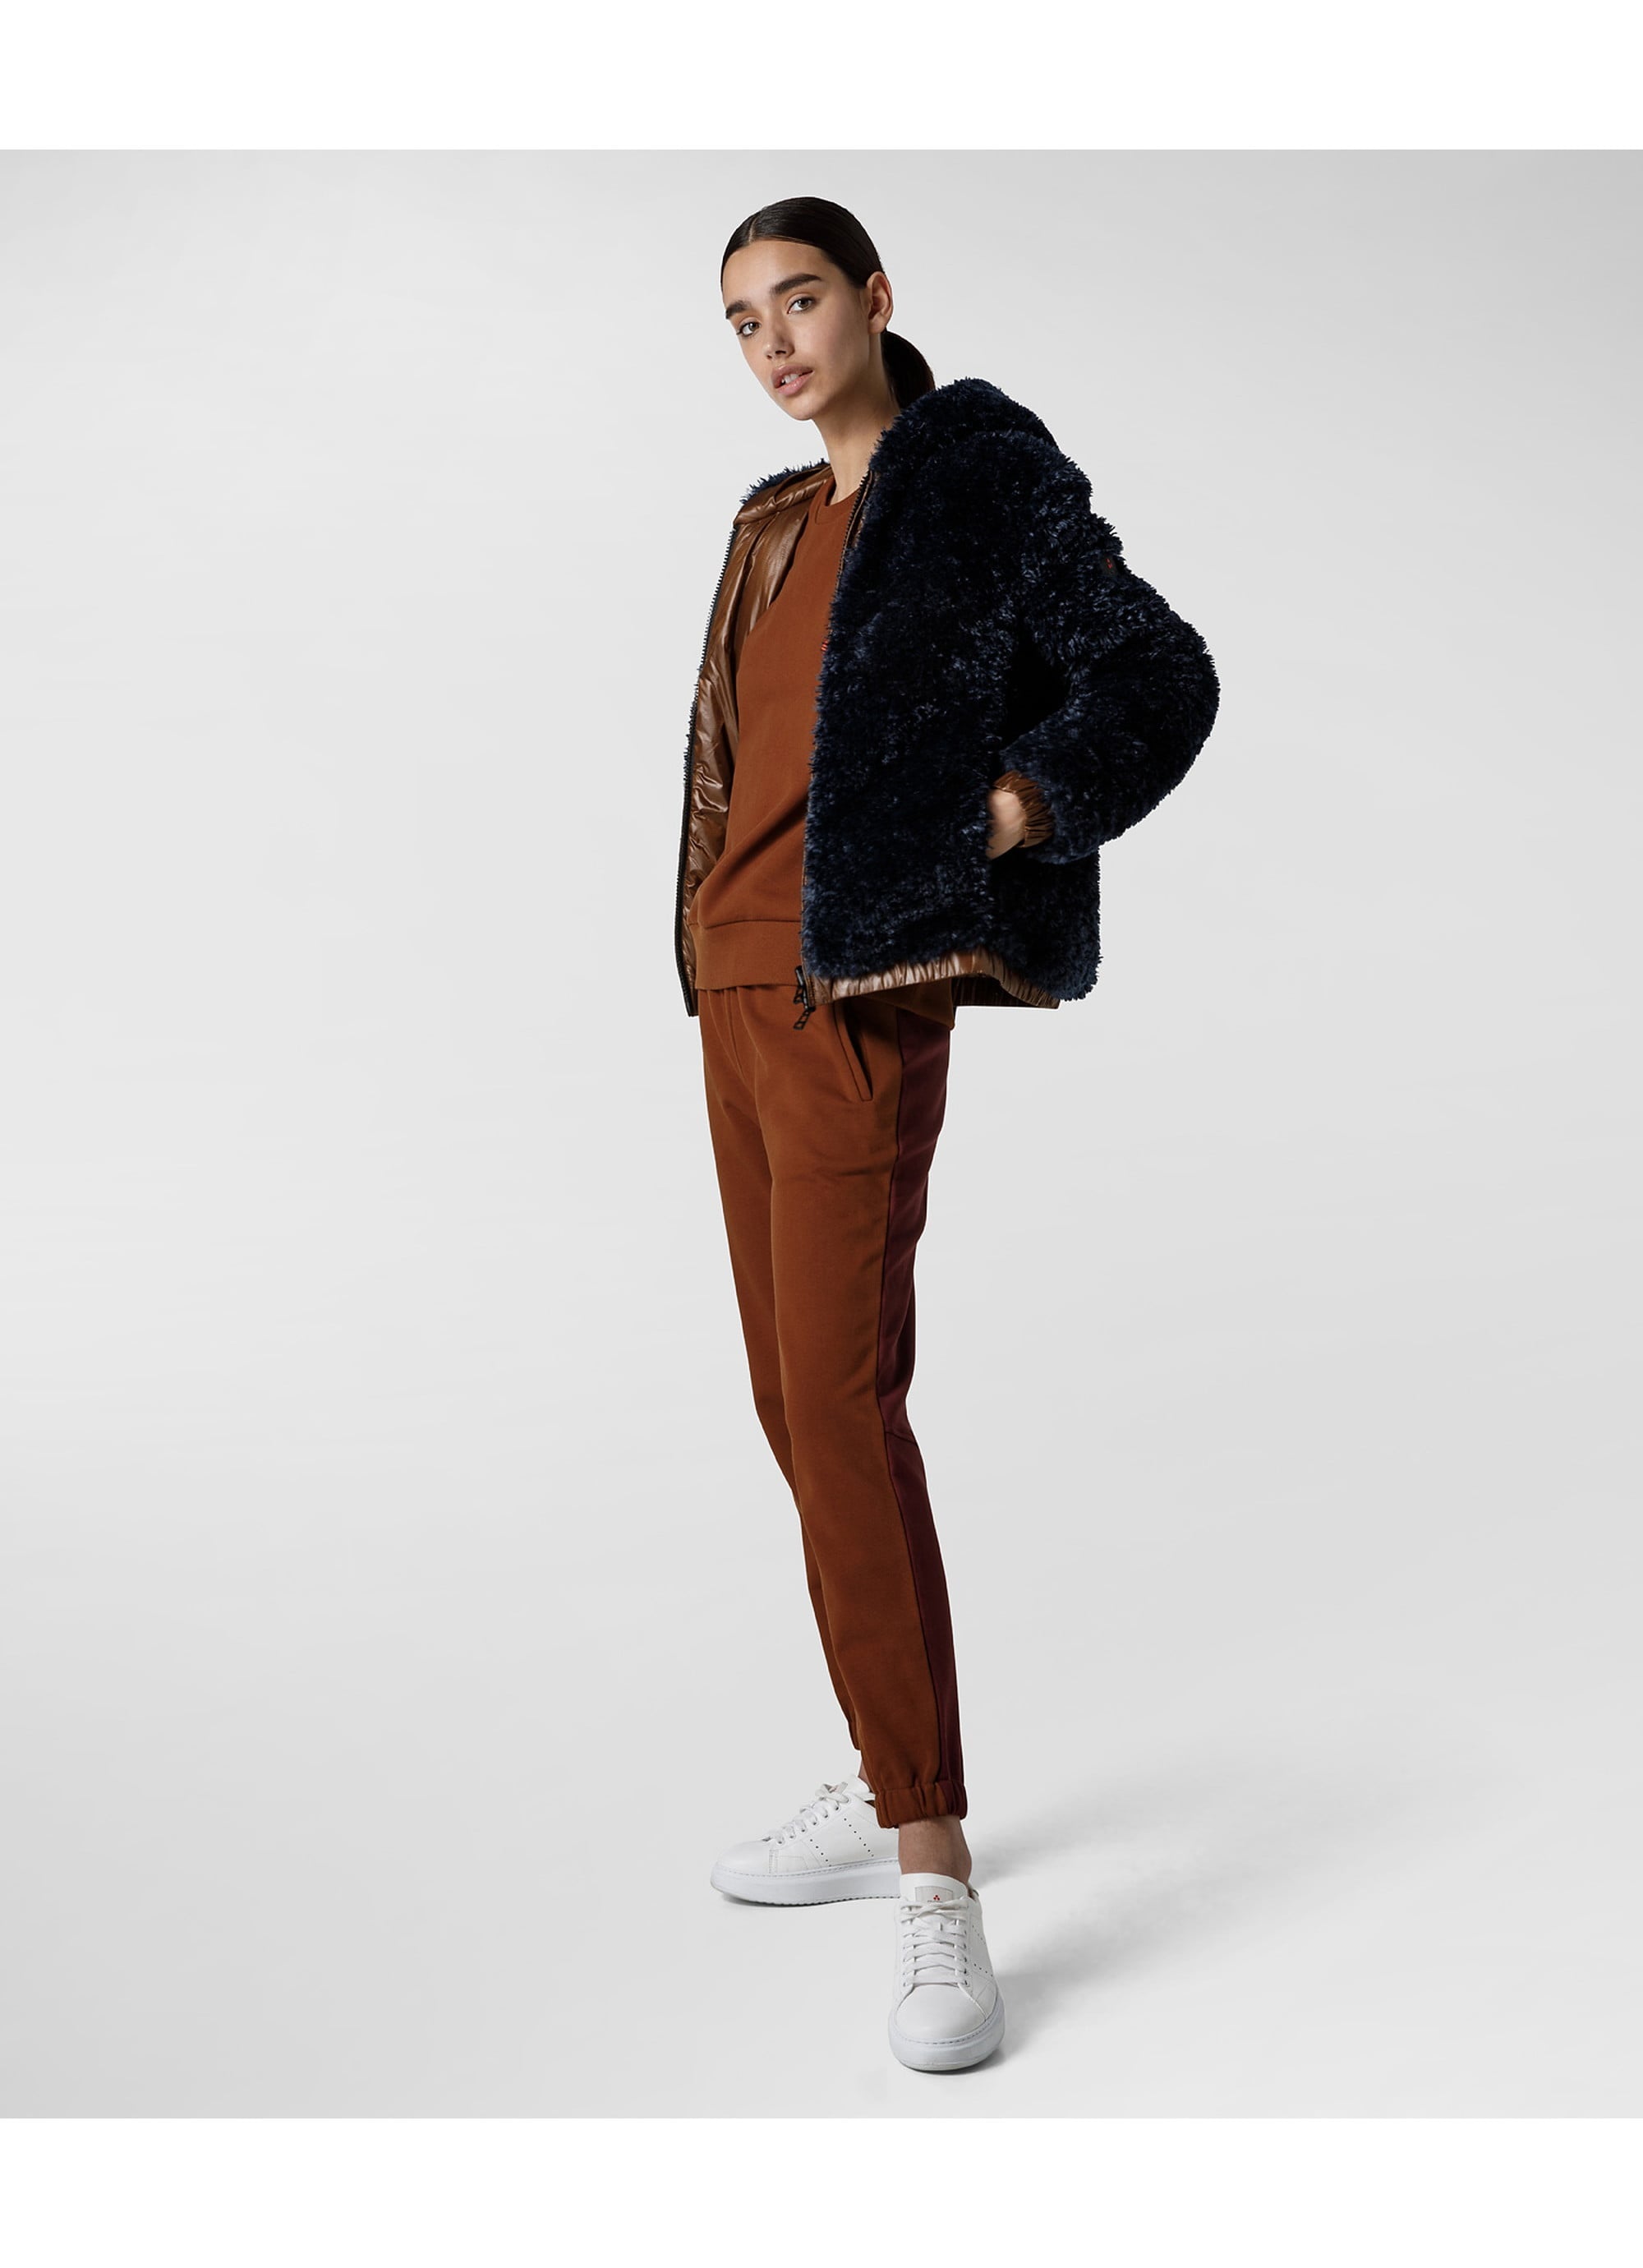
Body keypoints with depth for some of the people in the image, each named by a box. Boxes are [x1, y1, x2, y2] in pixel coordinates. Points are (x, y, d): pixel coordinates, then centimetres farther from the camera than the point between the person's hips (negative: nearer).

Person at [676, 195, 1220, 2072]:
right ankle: (885, 1791, 20)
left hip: (863, 989, -8)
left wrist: (1007, 816, -16)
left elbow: (1158, 678, -6)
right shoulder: (777, 527, 20)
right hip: (739, 978, 9)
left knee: (840, 1393, -18)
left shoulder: (982, 472, -1)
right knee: (794, 1398, 8)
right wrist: (723, 939, 14)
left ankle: (936, 1883, -14)